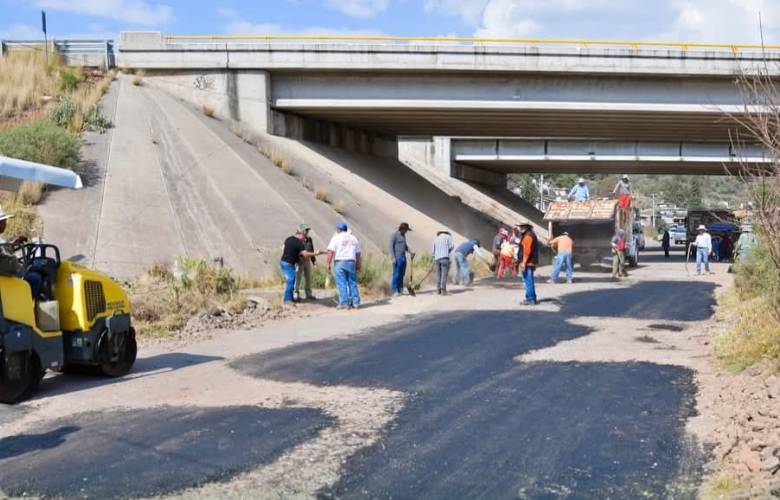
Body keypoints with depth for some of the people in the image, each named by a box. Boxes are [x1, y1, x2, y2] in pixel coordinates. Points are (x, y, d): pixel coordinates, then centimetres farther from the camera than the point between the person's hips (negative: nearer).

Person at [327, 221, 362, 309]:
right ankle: (355, 303, 11)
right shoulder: (353, 238, 14)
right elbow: (358, 254, 14)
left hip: (339, 263, -4)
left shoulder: (336, 238, -1)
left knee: (341, 284, -3)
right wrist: (358, 266, 19)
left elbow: (330, 252, -8)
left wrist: (328, 264, -5)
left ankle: (344, 303, -4)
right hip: (351, 262, 4)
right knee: (352, 283, 9)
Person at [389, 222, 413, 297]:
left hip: (403, 257, 8)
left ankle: (400, 290, 13)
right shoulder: (394, 235, -7)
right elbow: (391, 246, -12)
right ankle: (394, 291, -6)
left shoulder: (403, 236, 18)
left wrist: (410, 252, 10)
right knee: (396, 274, -9)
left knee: (402, 274, 7)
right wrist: (393, 257, -19)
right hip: (397, 258, -8)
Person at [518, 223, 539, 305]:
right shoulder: (530, 235, 20)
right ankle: (531, 299, 22)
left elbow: (527, 250, -21)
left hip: (527, 263, -11)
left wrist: (524, 263, -23)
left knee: (528, 281, -8)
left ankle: (531, 299, -6)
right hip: (530, 263, 11)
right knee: (529, 281, 16)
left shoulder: (528, 236, -14)